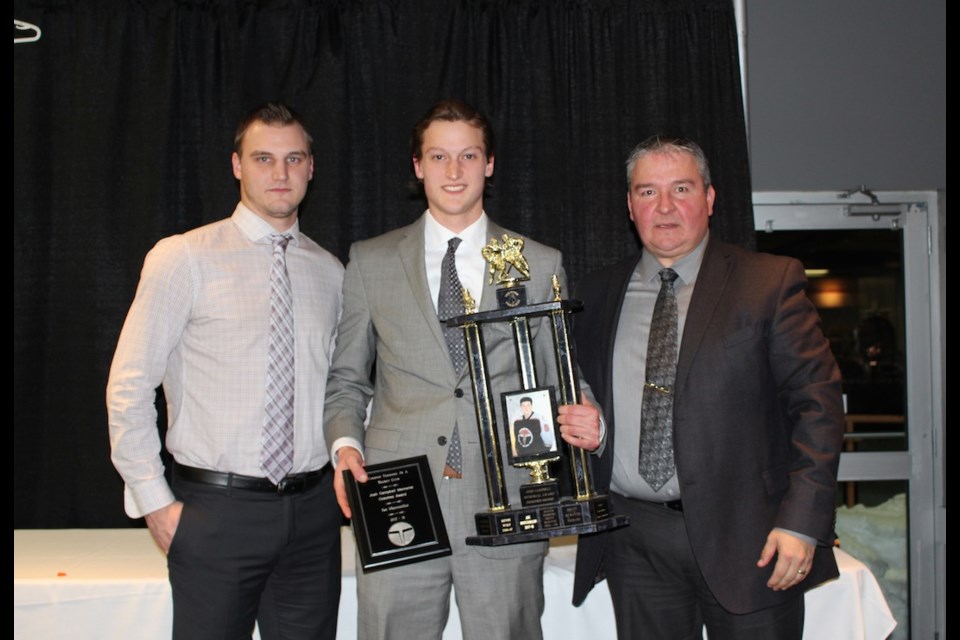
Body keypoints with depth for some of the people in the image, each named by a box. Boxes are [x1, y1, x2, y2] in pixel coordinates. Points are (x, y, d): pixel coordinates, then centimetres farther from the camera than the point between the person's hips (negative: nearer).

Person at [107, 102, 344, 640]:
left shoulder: (330, 272, 8)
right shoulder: (183, 258, -5)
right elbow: (129, 388, -6)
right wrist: (155, 502, -8)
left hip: (313, 511, 4)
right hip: (217, 509, -3)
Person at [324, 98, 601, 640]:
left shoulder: (541, 265, 8)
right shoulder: (370, 262, 8)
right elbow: (347, 379, 13)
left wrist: (586, 422, -9)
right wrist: (345, 443, -4)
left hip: (505, 512, 0)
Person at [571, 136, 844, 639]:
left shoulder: (771, 282, -1)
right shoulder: (597, 295, 10)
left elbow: (817, 400, -5)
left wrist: (801, 522, -12)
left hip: (744, 537, -2)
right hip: (635, 541, 3)